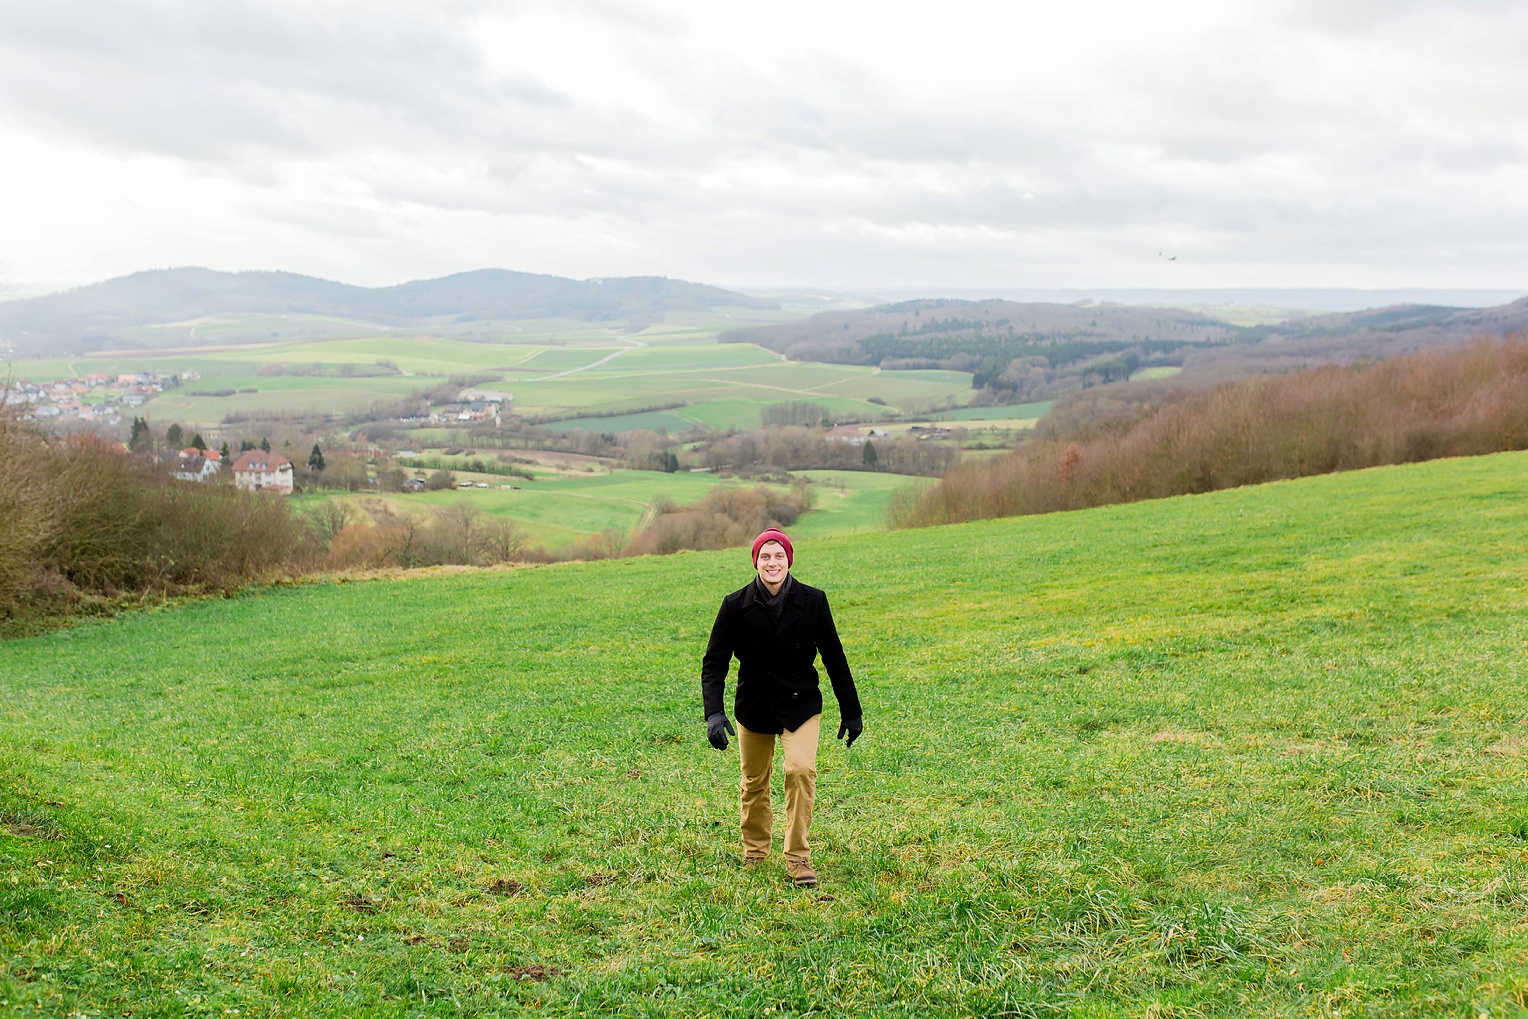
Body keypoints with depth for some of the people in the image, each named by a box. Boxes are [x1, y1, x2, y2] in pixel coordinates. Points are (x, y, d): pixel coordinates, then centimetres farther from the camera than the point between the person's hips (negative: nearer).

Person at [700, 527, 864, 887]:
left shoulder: (812, 601, -11)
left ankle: (798, 857, -8)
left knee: (802, 769, -20)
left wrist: (851, 711, 5)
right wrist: (713, 712, -24)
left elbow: (834, 658, 0)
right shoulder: (736, 606, -12)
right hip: (754, 706, 1)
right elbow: (714, 663, -10)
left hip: (801, 705, -1)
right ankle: (754, 853, 35)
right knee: (754, 783, 12)